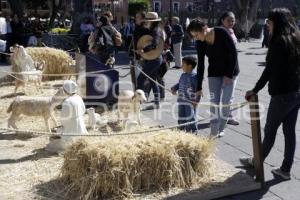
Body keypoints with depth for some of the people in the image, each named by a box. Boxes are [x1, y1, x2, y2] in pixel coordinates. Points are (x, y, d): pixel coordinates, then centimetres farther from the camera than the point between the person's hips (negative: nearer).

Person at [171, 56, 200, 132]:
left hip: (190, 101, -8)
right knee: (181, 118, 14)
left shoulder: (194, 76, -13)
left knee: (190, 118, -2)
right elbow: (179, 84, 25)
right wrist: (174, 88, 5)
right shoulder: (183, 75, 11)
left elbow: (197, 89, -15)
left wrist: (196, 101, -18)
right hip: (181, 101, 8)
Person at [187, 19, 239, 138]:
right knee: (214, 102, -4)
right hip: (214, 73, 3)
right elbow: (200, 65, -5)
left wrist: (229, 74, -17)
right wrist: (199, 87, -5)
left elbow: (233, 53, -17)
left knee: (226, 102, -2)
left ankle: (221, 129, 16)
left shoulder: (221, 33, -20)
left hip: (230, 71, -3)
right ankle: (214, 131, 3)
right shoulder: (200, 43, -8)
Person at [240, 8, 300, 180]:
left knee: (270, 130, 8)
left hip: (282, 94, -8)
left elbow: (270, 70, -18)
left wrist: (255, 90, -12)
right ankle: (286, 169, 20)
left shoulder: (279, 41, -15)